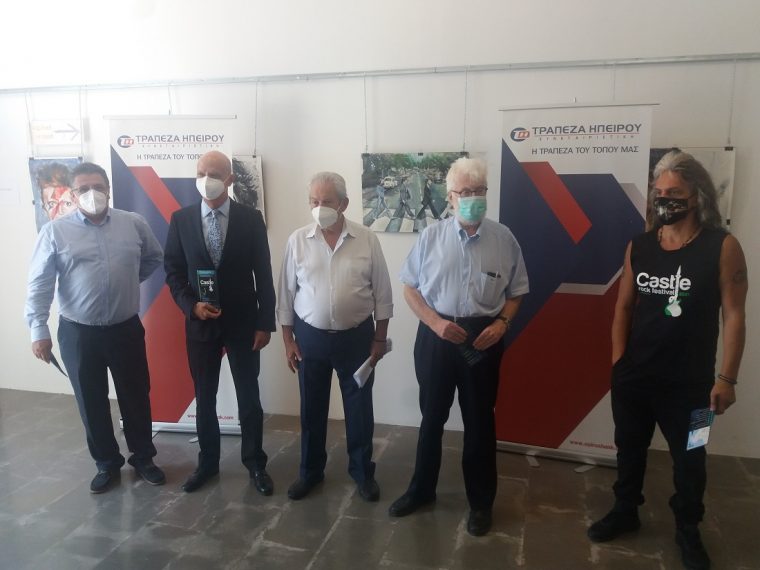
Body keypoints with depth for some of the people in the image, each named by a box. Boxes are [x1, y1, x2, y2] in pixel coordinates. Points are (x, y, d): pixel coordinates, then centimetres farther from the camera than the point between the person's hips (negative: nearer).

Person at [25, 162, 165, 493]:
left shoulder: (134, 223, -1)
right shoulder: (55, 231, -6)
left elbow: (154, 258, 15)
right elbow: (39, 285, -7)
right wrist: (39, 330, -12)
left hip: (126, 329, 1)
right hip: (78, 333, -1)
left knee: (136, 397, 11)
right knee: (92, 403, 12)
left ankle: (143, 458, 31)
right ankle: (106, 464, 31)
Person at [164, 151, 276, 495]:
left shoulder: (251, 219, -4)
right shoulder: (181, 219, 0)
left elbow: (263, 275, -3)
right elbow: (173, 271, 4)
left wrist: (265, 323, -6)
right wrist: (191, 305, -13)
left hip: (243, 322, -1)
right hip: (199, 322, 1)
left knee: (249, 397, 9)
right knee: (204, 398, 13)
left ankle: (255, 463, 26)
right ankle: (207, 462, 31)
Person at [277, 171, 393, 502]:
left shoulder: (367, 240, -7)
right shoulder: (297, 240, -4)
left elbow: (382, 293, -1)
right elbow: (287, 294, 1)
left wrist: (380, 338, -1)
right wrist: (288, 340, 0)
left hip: (356, 337, -1)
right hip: (310, 337, 1)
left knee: (359, 409, 10)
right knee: (311, 408, 14)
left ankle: (362, 471, 30)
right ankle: (310, 471, 33)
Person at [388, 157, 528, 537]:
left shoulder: (503, 239, -3)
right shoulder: (431, 237, -4)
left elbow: (516, 291, 6)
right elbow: (409, 287, 0)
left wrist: (502, 323, -12)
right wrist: (435, 323, -14)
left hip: (482, 337, 0)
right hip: (436, 335, 1)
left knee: (479, 421, 12)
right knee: (431, 417, 15)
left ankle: (480, 502, 32)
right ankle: (421, 489, 36)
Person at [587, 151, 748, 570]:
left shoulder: (722, 246, -9)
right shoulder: (639, 246, 1)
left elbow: (733, 314, -9)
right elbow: (624, 306, 6)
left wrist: (726, 377, -11)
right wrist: (618, 360, 0)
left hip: (688, 380, -3)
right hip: (633, 375, 3)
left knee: (688, 458, 14)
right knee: (629, 448, 17)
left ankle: (688, 530, 35)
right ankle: (625, 512, 38)